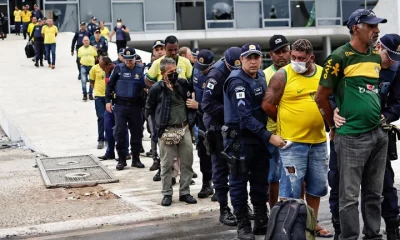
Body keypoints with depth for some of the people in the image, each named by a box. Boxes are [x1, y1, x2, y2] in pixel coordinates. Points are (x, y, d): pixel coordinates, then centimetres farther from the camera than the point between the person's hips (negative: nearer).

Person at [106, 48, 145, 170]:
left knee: (137, 133, 6)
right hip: (120, 106, 0)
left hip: (136, 106, 1)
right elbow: (110, 84, 6)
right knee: (120, 133, -1)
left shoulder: (141, 69, 1)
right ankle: (122, 159, 9)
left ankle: (136, 159, 18)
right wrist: (108, 100, 0)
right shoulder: (119, 68, 1)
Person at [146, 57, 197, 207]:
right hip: (167, 131, -3)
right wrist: (157, 127, 3)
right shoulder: (156, 89, -6)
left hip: (184, 129, 4)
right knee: (166, 164, 3)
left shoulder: (183, 84, 3)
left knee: (187, 162, 6)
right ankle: (167, 194, 13)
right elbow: (149, 110, 4)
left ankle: (185, 192, 18)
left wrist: (191, 120, 10)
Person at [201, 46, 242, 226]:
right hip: (219, 126, -6)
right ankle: (224, 209, 6)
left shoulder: (242, 71, 2)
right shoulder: (217, 73, -18)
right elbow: (207, 104, -23)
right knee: (221, 167, 0)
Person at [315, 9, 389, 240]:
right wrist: (335, 127, 2)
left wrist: (378, 114, 16)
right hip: (352, 137, -6)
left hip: (379, 134, 7)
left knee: (375, 193, 14)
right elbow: (321, 97, -6)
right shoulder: (340, 58, -9)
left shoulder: (377, 56, 11)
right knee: (350, 195, 0)